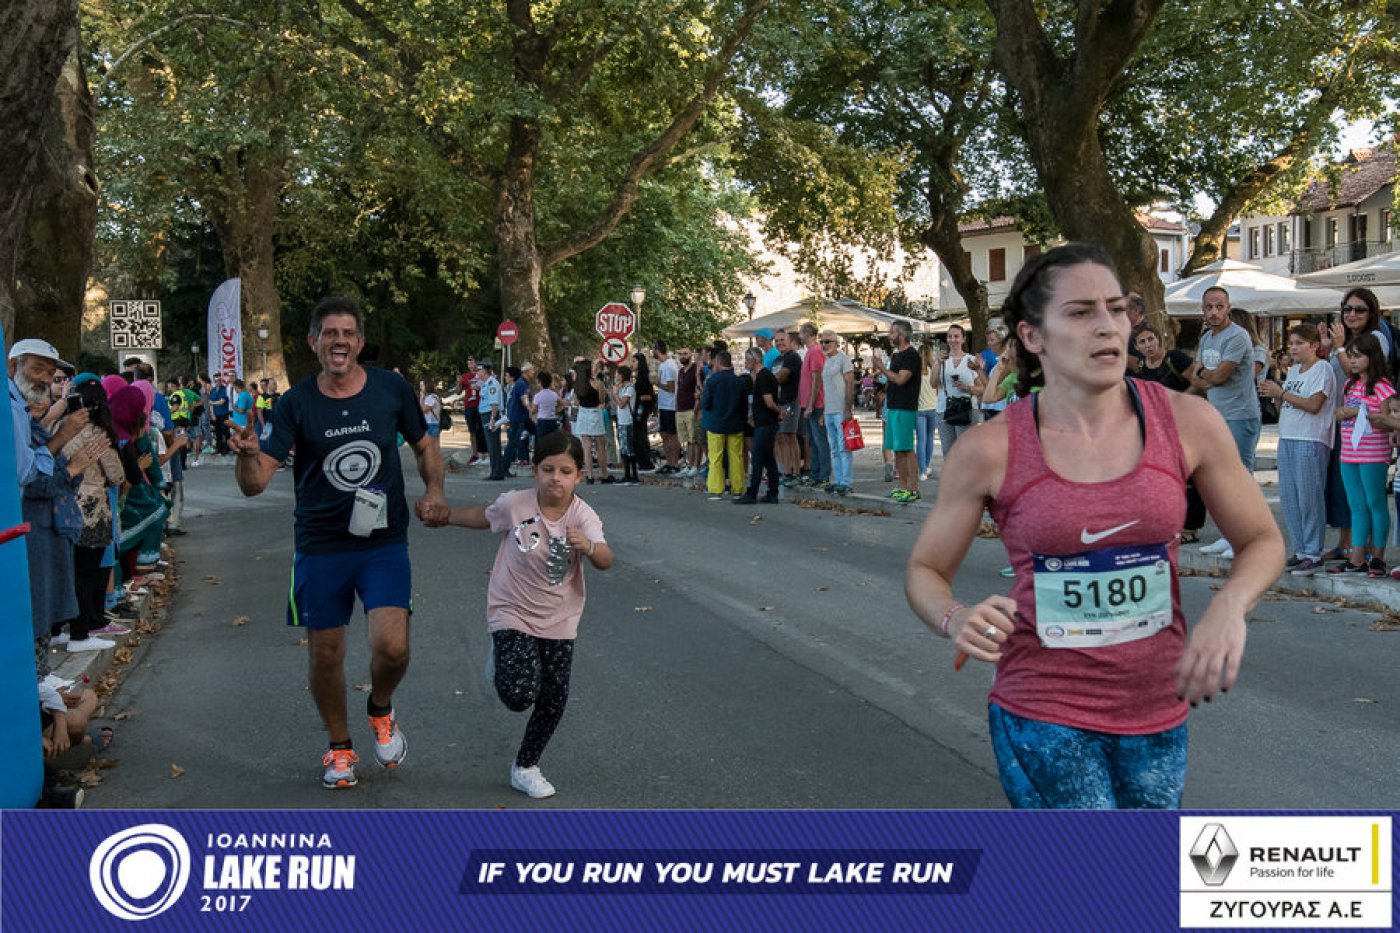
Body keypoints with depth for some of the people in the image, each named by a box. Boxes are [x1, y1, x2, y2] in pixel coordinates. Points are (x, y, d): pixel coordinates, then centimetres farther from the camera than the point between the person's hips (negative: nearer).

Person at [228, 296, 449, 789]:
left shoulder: (392, 388, -2)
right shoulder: (295, 403, -5)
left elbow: (425, 444, 14)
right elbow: (254, 484, -11)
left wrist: (434, 489, -5)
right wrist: (247, 454, -33)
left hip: (384, 541, 0)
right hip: (320, 546, 1)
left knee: (391, 646, -16)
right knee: (325, 655, 8)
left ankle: (380, 709, 19)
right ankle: (339, 747, 34)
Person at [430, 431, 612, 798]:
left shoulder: (583, 516, -15)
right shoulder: (515, 504, -14)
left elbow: (606, 560, -31)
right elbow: (482, 516, 9)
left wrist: (588, 547, -52)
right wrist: (444, 517, 21)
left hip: (559, 621, 2)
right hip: (512, 614, -2)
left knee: (554, 699, 4)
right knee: (520, 695, -16)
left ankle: (526, 768, 28)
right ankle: (501, 659, 21)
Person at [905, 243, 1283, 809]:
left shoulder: (1187, 423, -6)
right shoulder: (988, 451, -11)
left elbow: (1262, 541, 6)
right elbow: (925, 569, 1)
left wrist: (1230, 605, -15)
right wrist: (955, 621, -21)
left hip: (1158, 712, 4)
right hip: (1043, 715, -3)